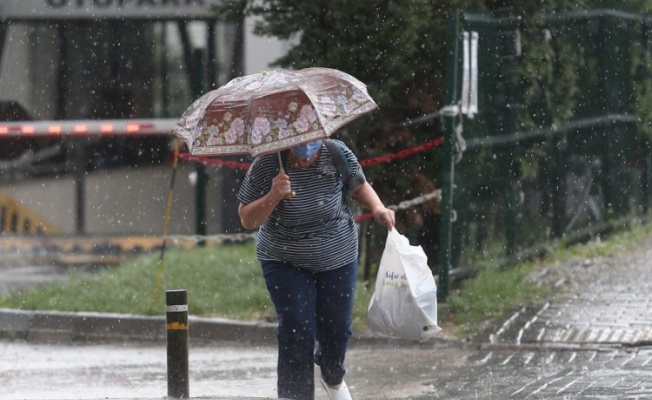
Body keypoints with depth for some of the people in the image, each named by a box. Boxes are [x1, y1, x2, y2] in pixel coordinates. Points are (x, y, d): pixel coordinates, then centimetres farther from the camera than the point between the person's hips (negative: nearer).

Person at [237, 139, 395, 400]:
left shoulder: (337, 155, -14)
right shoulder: (265, 167, -19)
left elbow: (359, 186, 6)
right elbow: (247, 220, -15)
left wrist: (377, 208, -14)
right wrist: (273, 197, -31)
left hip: (337, 260, 2)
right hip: (286, 263, -2)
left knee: (336, 329, 11)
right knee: (296, 332, -13)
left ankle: (333, 378, 44)